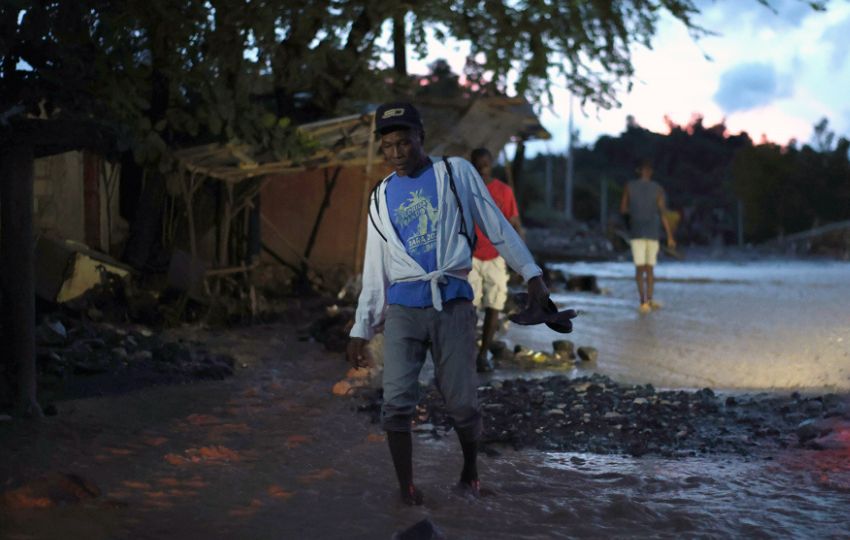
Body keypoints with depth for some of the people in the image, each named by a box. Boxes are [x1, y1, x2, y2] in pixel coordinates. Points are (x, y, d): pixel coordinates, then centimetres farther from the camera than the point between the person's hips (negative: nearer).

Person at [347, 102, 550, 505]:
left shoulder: (456, 173, 6)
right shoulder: (382, 197, 13)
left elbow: (496, 227, 8)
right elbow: (374, 269, 16)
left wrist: (531, 275, 3)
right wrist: (361, 329, 12)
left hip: (452, 302, -2)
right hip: (402, 306, 2)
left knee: (462, 402, -2)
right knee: (397, 402, -10)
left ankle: (470, 471, 24)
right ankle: (406, 488, 0)